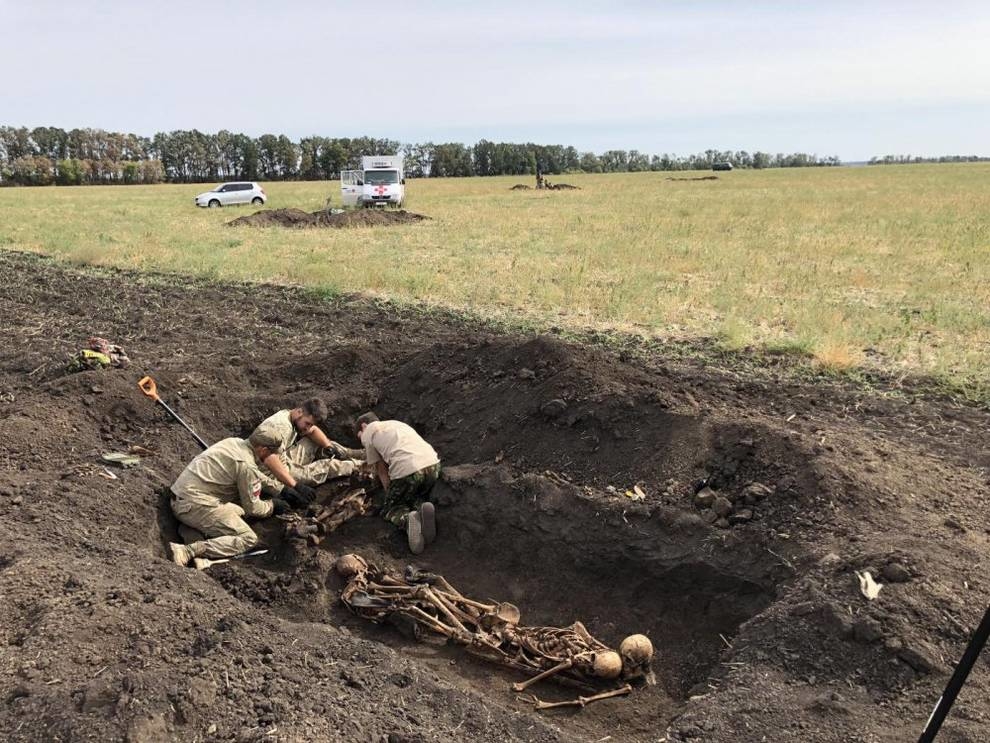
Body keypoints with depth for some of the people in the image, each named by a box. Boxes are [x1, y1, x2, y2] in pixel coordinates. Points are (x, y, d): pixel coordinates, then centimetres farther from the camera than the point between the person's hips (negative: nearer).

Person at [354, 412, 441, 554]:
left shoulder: (368, 433, 18)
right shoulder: (397, 423, 35)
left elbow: (381, 470, 17)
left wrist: (389, 493, 23)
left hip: (407, 470, -5)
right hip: (433, 464, 5)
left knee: (389, 509, 18)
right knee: (418, 496, 32)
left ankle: (407, 519, -14)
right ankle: (422, 508, -3)